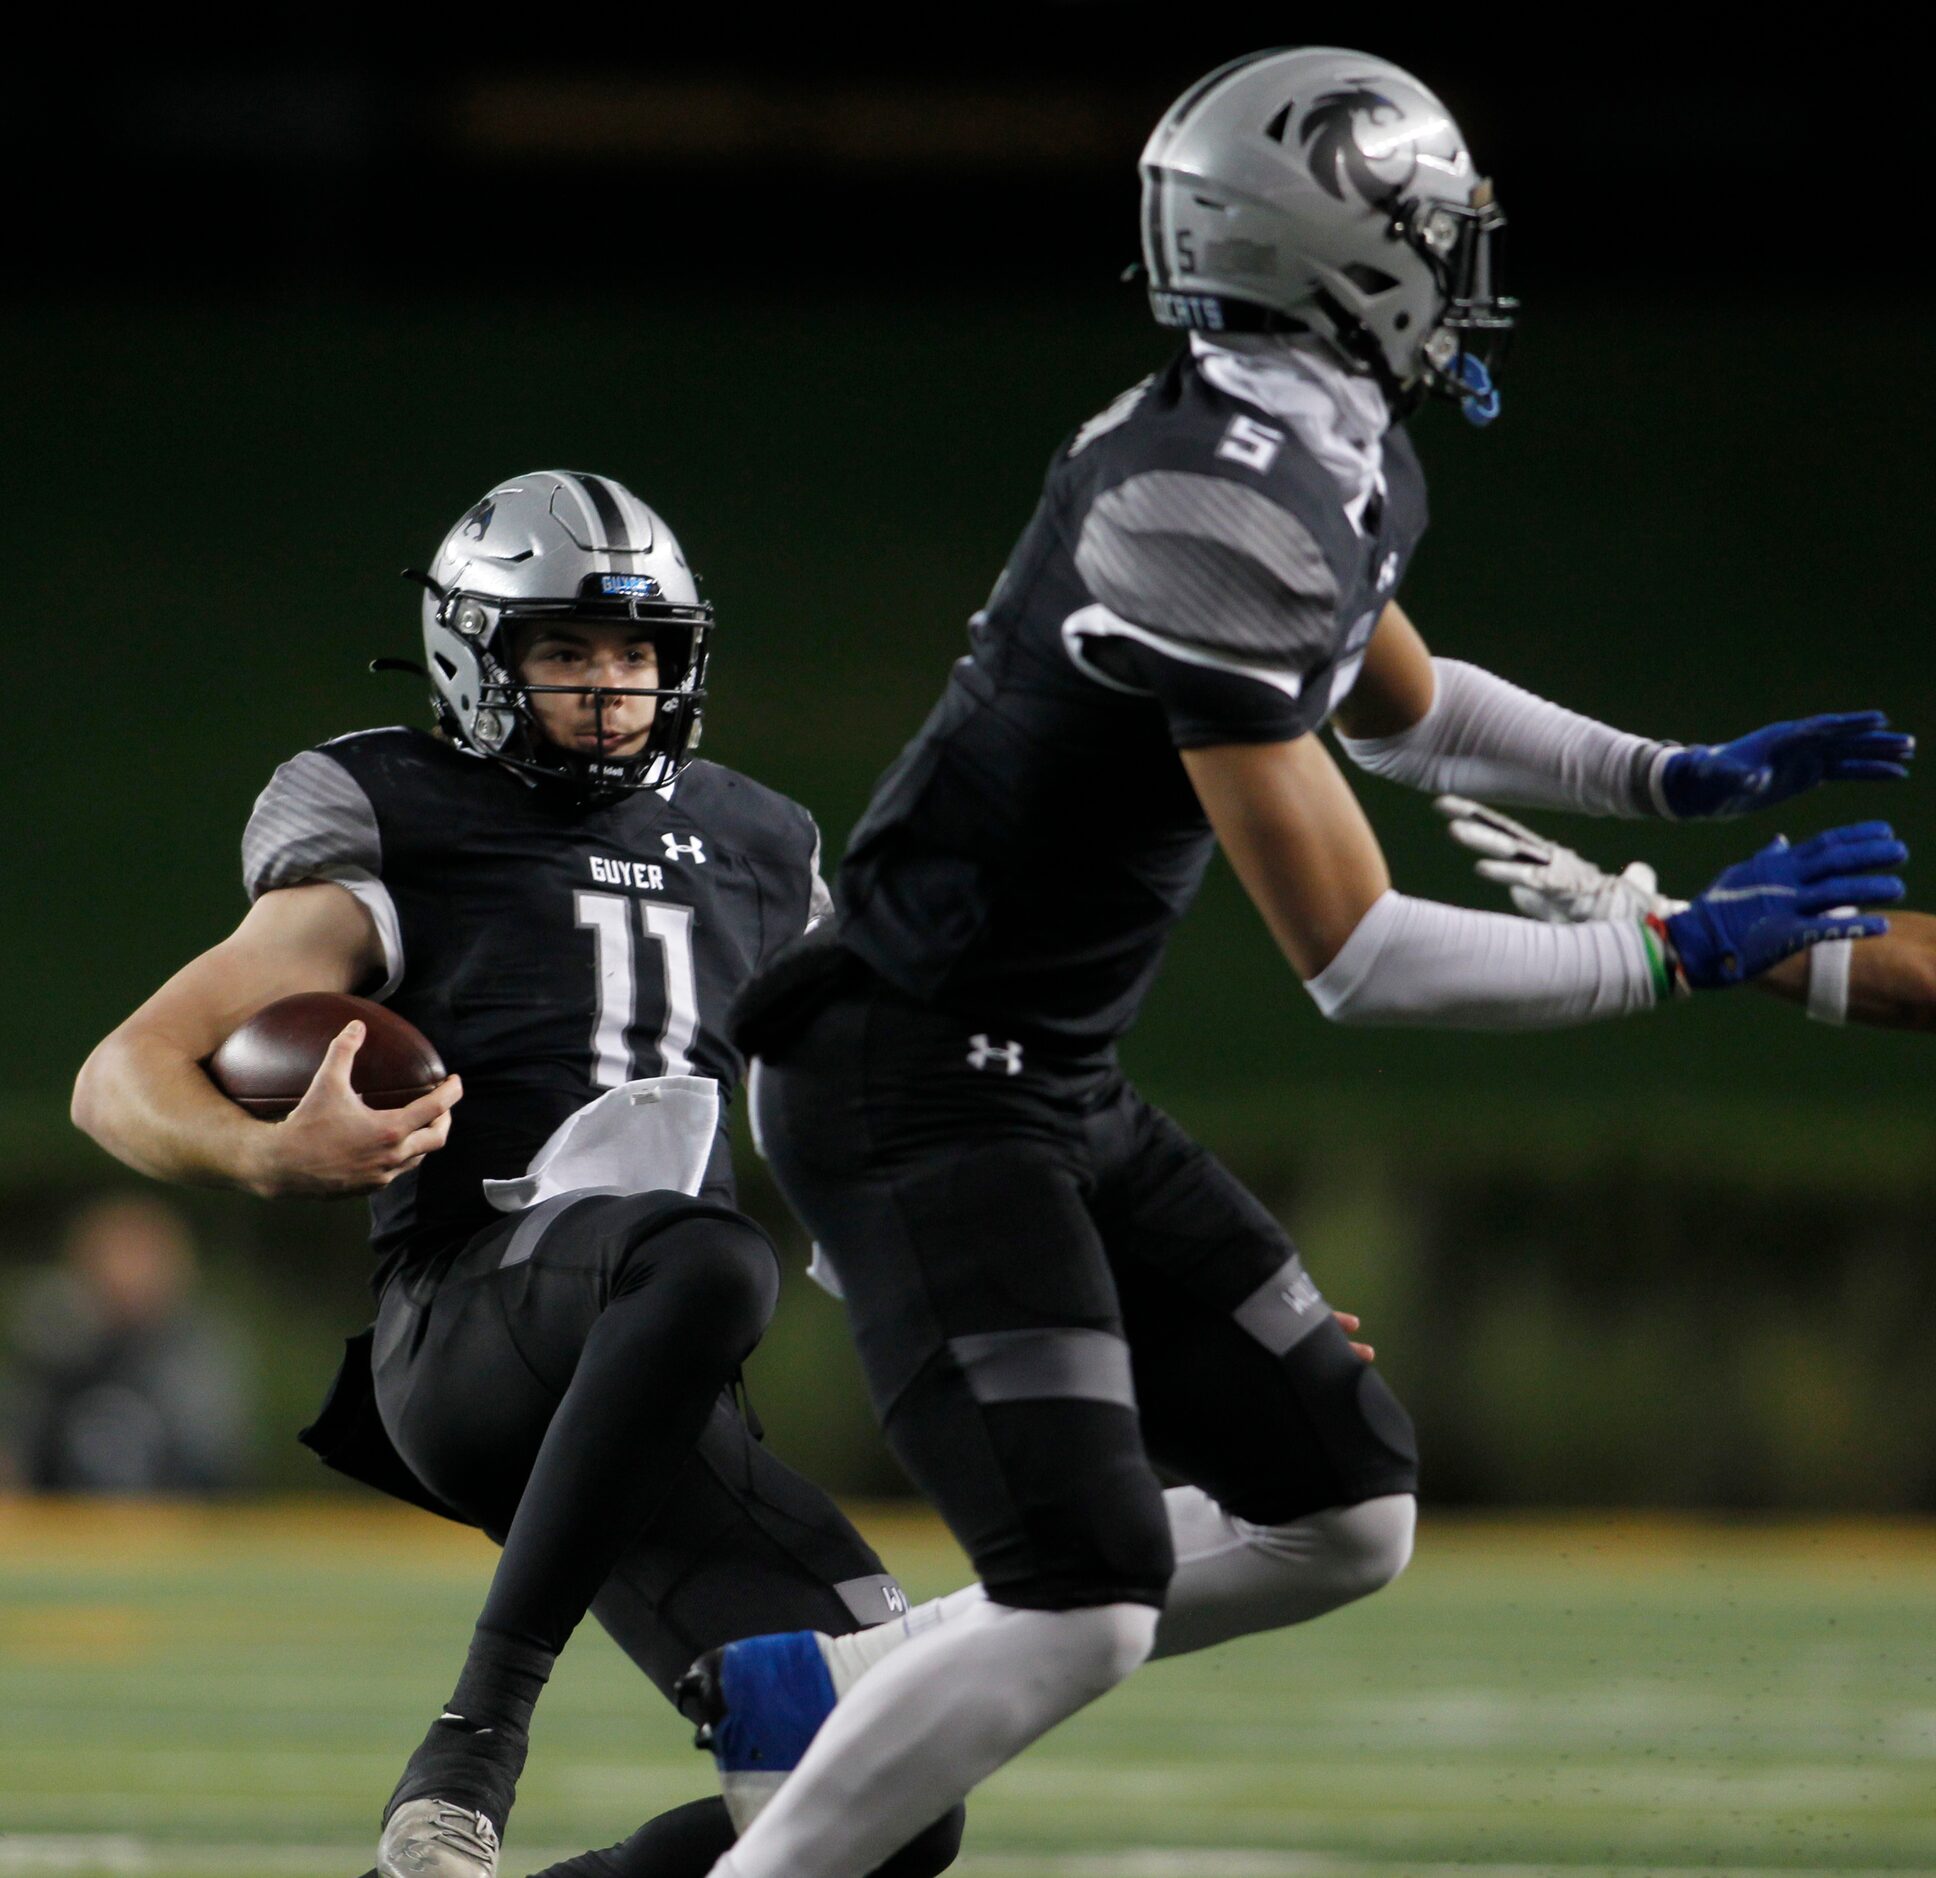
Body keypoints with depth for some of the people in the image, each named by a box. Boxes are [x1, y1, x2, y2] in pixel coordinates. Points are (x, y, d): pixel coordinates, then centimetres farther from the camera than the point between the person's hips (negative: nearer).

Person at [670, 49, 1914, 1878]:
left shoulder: (1330, 468, 5)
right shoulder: (1217, 520, -25)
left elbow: (1395, 706, 30)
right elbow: (1356, 960, -23)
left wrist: (1682, 780, 20)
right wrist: (1681, 951, -16)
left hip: (1057, 1091, 10)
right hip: (921, 1093, -10)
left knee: (1342, 1519, 11)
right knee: (1081, 1606, -18)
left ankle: (813, 1694, 17)